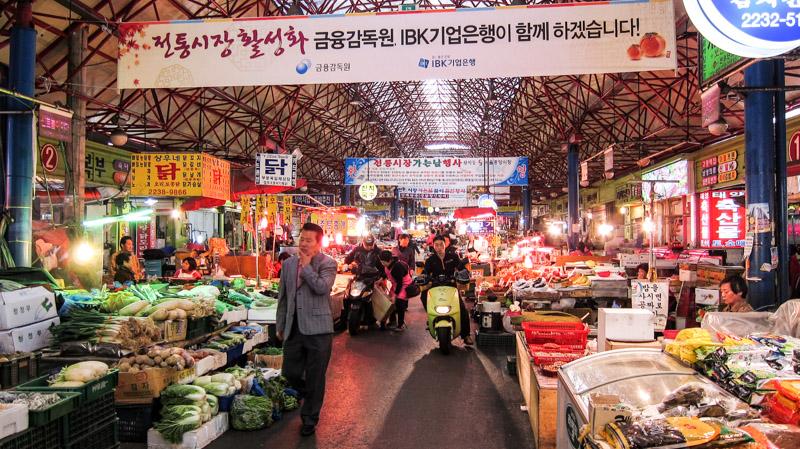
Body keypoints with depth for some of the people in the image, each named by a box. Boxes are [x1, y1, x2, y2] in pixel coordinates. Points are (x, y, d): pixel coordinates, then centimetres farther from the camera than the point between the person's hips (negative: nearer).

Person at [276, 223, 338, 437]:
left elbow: (321, 287, -24)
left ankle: (310, 420, 24)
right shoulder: (288, 263, 10)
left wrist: (307, 266, -14)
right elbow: (282, 297, 16)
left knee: (315, 377, 5)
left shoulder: (328, 264, -5)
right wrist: (280, 325, 16)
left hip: (317, 329, -5)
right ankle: (311, 398, 39)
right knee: (290, 373, 9)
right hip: (293, 328, 5)